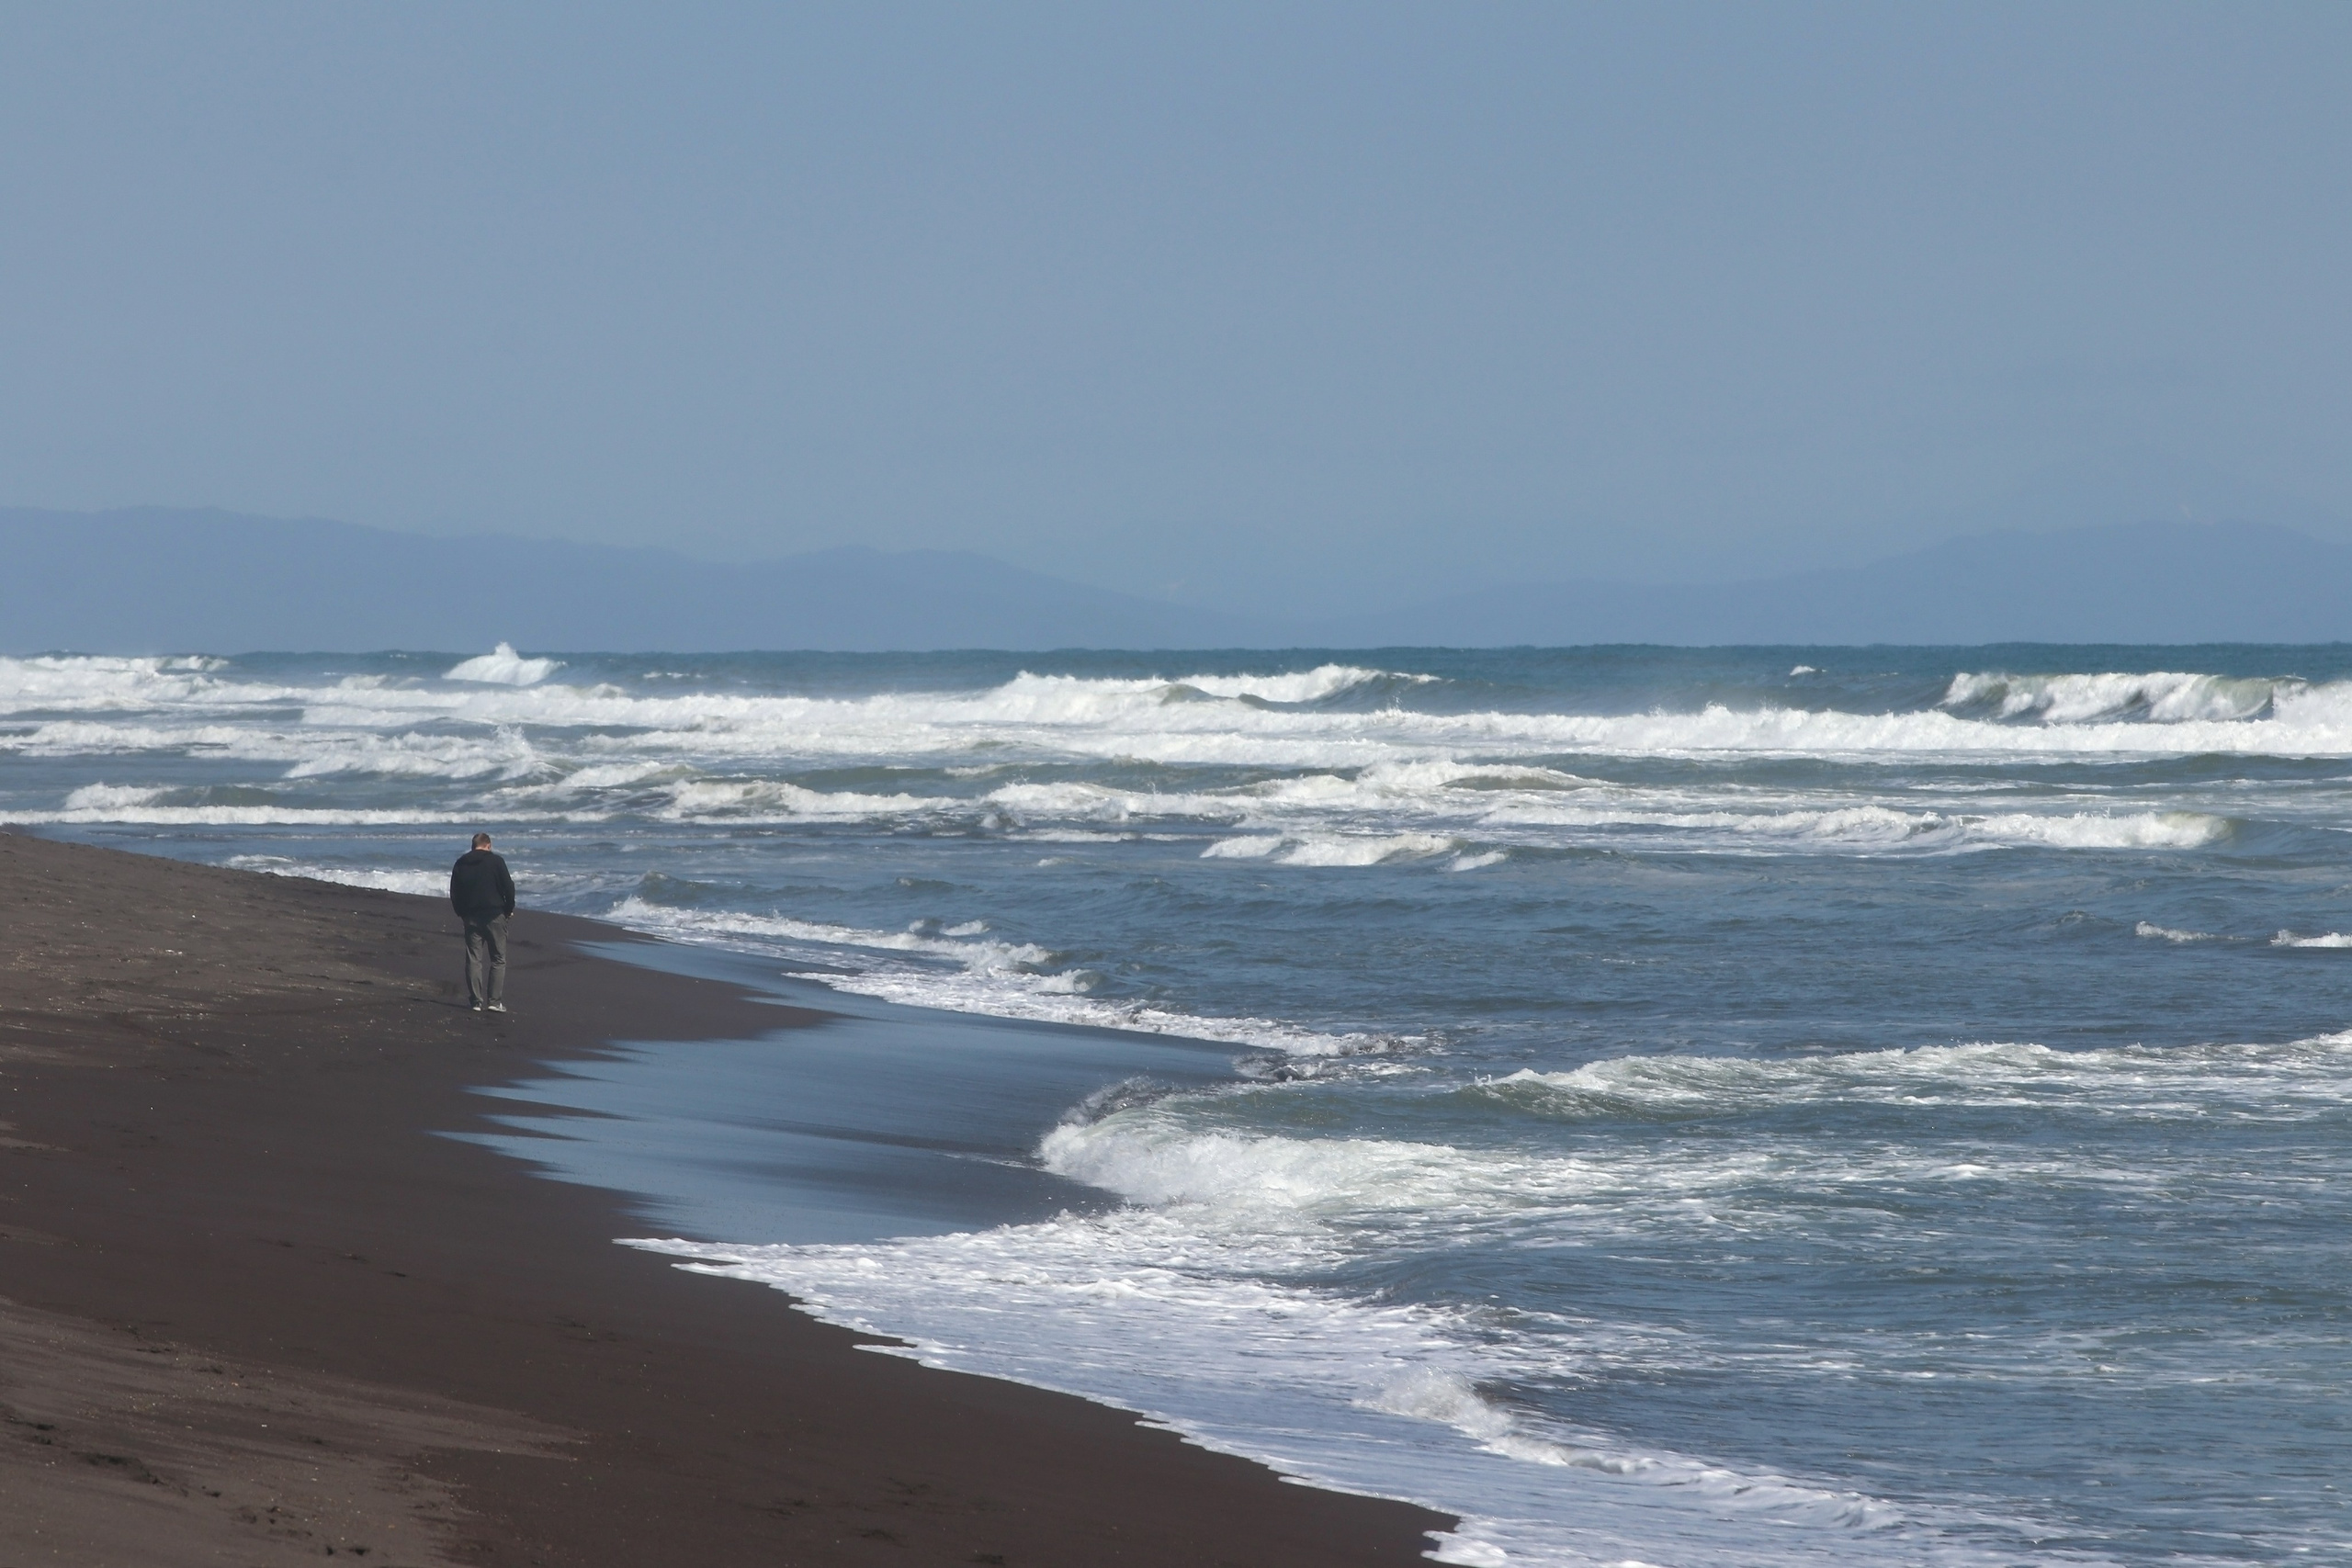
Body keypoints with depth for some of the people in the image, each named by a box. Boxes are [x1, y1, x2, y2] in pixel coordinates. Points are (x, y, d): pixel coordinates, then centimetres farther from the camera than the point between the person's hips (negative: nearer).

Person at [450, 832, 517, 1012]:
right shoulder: (496, 861, -4)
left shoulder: (461, 864, 6)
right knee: (498, 959, 4)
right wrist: (509, 910, 10)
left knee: (474, 960, 6)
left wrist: (461, 913, 22)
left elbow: (454, 892, 9)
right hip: (494, 916, -3)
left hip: (471, 916, 3)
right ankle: (495, 1001, -3)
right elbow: (508, 887, -5)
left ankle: (476, 1001, 2)